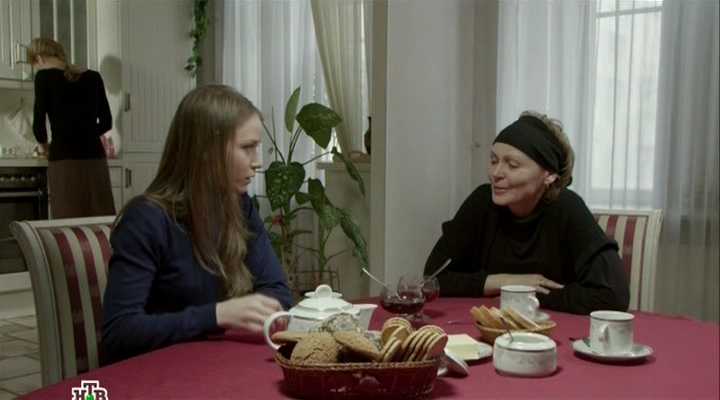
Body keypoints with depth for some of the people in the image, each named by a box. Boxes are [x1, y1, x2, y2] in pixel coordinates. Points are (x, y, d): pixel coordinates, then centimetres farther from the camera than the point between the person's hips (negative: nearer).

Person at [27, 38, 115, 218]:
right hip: (95, 158, 4)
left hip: (64, 161, -4)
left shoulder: (45, 77, 0)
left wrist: (44, 145, 19)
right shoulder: (93, 77, 11)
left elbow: (38, 123, 0)